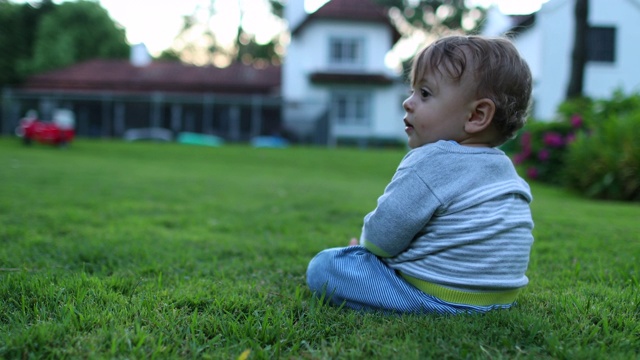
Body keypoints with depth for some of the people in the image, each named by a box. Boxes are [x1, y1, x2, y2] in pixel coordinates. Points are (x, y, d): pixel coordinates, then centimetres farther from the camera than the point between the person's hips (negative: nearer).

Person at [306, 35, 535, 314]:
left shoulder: (430, 163, -22)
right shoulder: (505, 167, 6)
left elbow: (382, 237, -18)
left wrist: (365, 245, 7)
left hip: (442, 300, -9)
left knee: (322, 267, -9)